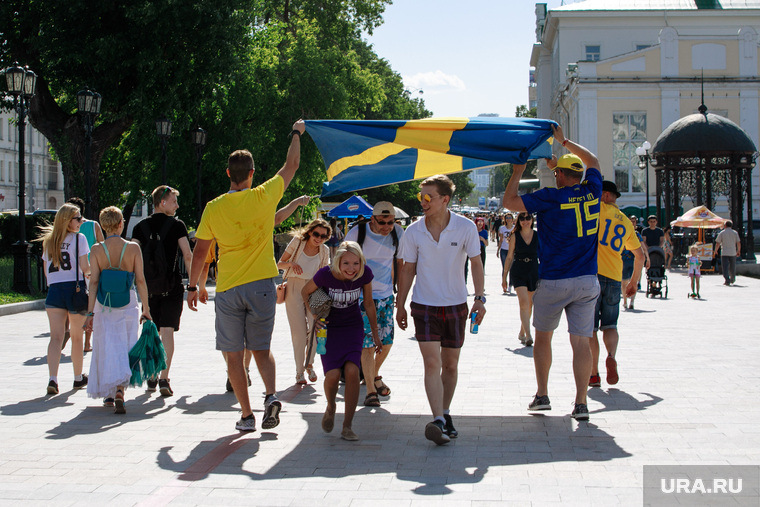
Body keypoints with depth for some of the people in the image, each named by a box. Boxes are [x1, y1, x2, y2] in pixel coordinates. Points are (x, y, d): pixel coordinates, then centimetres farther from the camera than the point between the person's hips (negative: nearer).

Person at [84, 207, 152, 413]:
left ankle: (108, 394, 18)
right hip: (128, 302, 0)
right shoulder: (132, 248, -4)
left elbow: (93, 282, -7)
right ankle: (120, 391, -13)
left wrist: (90, 312, -5)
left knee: (107, 349, 12)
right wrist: (146, 309, 3)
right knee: (124, 349, 5)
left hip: (104, 303, 1)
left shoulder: (97, 249, -3)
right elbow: (140, 280, -4)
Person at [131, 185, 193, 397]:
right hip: (171, 286, -3)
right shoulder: (177, 225, -3)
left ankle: (151, 377, 20)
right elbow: (188, 255, -6)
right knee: (167, 331, -3)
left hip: (148, 287, 3)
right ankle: (164, 379, -12)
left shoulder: (140, 227, 6)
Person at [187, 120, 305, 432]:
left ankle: (247, 415, 6)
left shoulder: (214, 208, -3)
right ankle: (271, 395, -11)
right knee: (262, 348, 13)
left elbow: (200, 252, 2)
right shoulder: (263, 196, -3)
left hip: (228, 289, -1)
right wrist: (296, 133, 27)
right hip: (261, 285, 1)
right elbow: (291, 165, 12)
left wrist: (192, 286, 14)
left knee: (234, 354, 7)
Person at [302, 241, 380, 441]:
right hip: (328, 327, -1)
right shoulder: (326, 275, -23)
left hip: (353, 327, 1)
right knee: (333, 374, -17)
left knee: (352, 371, -19)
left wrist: (375, 333, 7)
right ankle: (330, 407, 18)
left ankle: (347, 426, -7)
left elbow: (368, 303, 0)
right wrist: (313, 317, -15)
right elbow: (305, 291, -3)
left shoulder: (365, 273, -17)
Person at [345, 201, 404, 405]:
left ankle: (375, 375, 33)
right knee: (368, 344, -8)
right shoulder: (356, 234, -14)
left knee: (387, 341, 6)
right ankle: (370, 391, 0)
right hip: (362, 296, -4)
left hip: (386, 295, 4)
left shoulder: (398, 233, -3)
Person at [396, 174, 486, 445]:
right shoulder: (413, 232, -5)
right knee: (432, 363, -14)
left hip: (455, 305, 1)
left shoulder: (466, 228, -8)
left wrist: (479, 298, -10)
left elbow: (475, 263, 0)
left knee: (450, 365, 11)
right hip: (424, 305, -1)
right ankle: (438, 421, -19)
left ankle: (445, 414, 27)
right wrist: (400, 306, 8)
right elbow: (408, 270, 5)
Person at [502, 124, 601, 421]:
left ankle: (542, 395, 16)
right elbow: (592, 162, 24)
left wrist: (517, 172, 5)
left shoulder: (552, 197, -11)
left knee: (543, 336, 14)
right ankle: (581, 403, -3)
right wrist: (564, 142, 29)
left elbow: (510, 202, -8)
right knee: (580, 341, 2)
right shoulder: (592, 193, 4)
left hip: (553, 282, -3)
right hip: (587, 281, 3)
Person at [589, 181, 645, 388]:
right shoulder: (627, 222, 15)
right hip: (614, 278, 5)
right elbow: (640, 255, 22)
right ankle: (611, 356, -13)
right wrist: (634, 282, 30)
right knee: (610, 325, 15)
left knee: (590, 327, 3)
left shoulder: (599, 210, -2)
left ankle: (594, 374, 2)